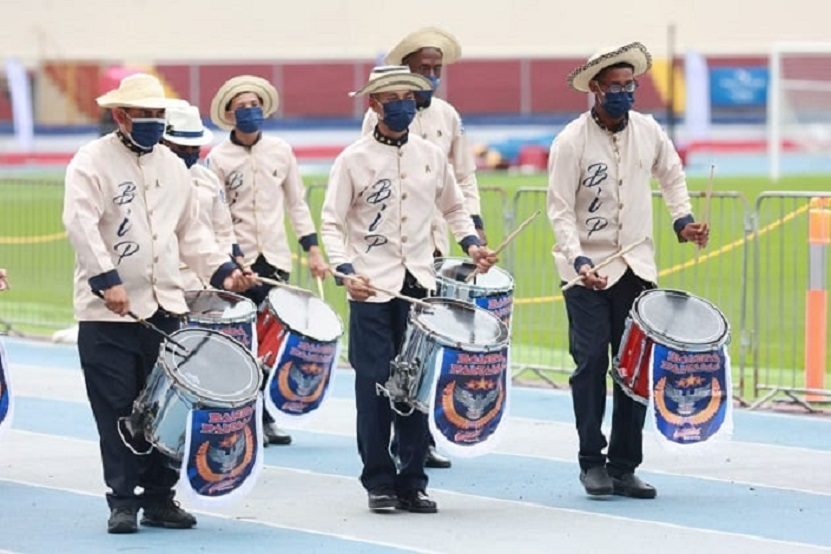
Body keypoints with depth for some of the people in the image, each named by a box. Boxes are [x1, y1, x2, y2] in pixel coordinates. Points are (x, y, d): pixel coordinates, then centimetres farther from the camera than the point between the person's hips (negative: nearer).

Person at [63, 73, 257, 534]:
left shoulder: (172, 166, 15)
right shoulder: (92, 162, -4)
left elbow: (191, 232, 21)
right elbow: (81, 225, -16)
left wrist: (222, 271, 6)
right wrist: (108, 281, -26)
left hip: (165, 307, 5)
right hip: (108, 312, -5)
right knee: (117, 411, -2)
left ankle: (160, 498, 15)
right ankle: (123, 502, 5)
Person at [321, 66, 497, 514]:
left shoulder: (431, 156, 9)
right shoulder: (354, 159, -2)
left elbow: (453, 208, 23)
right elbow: (331, 223, -3)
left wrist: (470, 243, 5)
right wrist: (346, 271, -17)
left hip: (419, 284, 3)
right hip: (372, 288, -3)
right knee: (375, 385, -2)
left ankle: (411, 483, 9)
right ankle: (379, 482, 7)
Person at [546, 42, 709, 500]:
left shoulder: (648, 131, 3)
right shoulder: (571, 142, -10)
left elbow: (671, 175, 22)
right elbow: (560, 209, -11)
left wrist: (682, 219, 7)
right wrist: (578, 261, -23)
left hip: (637, 268, 4)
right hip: (588, 270, -4)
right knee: (591, 364, -6)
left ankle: (624, 467, 8)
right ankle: (592, 462, 5)